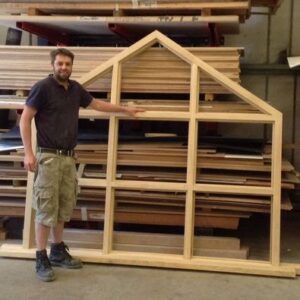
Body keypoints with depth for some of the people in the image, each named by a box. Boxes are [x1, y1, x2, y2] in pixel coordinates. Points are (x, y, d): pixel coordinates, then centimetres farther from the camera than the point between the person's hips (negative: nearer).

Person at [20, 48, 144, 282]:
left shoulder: (75, 89, 11)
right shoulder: (43, 87, -9)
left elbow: (96, 104, 27)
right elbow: (25, 119, -8)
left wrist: (124, 109, 34)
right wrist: (28, 152, -15)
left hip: (69, 157, 7)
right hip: (49, 157, -7)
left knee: (64, 207, 12)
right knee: (46, 208, -4)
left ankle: (58, 251, 25)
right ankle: (41, 259, 5)